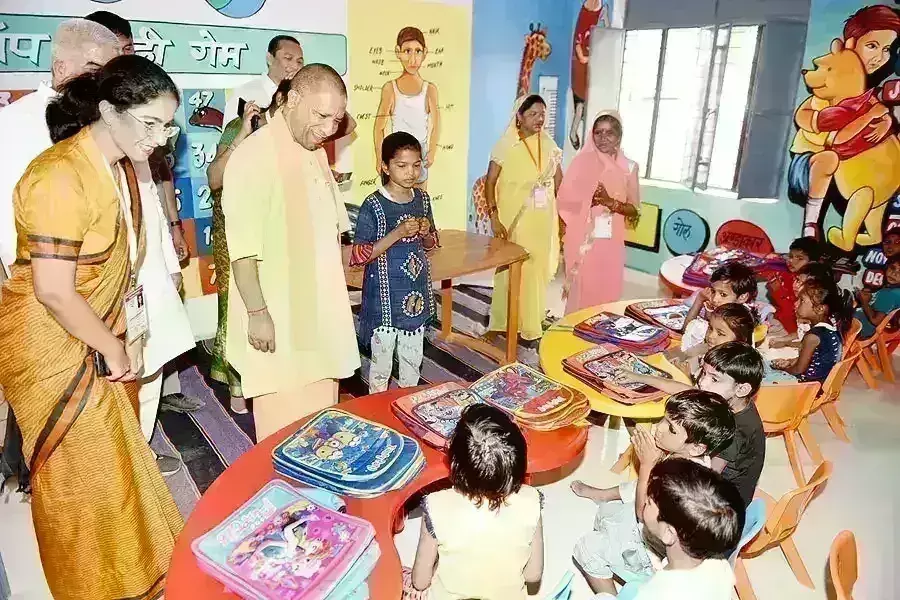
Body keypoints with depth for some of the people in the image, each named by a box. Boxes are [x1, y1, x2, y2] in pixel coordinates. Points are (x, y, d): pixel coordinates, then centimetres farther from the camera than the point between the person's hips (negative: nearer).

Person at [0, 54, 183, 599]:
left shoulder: (122, 167, 3)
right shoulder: (61, 178, -25)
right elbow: (53, 293, -25)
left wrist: (127, 338, 4)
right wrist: (115, 349, -13)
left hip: (99, 342, 8)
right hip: (53, 350, -8)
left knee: (117, 461, 19)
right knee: (84, 479, 7)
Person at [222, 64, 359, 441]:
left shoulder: (316, 154, 11)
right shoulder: (254, 156, -17)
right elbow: (243, 248, -20)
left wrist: (336, 293, 18)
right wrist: (257, 312, -19)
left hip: (320, 312, 8)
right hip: (276, 317, -8)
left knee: (320, 420, 17)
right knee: (286, 429, 3)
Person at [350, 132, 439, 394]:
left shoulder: (422, 199, 2)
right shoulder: (374, 205, -15)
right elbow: (357, 256, -18)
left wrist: (425, 233, -9)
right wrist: (398, 233, -26)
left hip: (416, 294, 5)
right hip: (385, 297, -5)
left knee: (413, 358, 18)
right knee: (382, 360, 8)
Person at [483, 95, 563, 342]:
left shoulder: (548, 144, 3)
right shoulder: (506, 145, -10)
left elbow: (559, 181, 10)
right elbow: (490, 182, -10)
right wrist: (494, 217, -17)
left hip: (543, 218, 4)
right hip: (515, 218, -4)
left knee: (539, 269, 12)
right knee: (511, 270, 0)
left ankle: (532, 322, 29)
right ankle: (500, 323, 13)